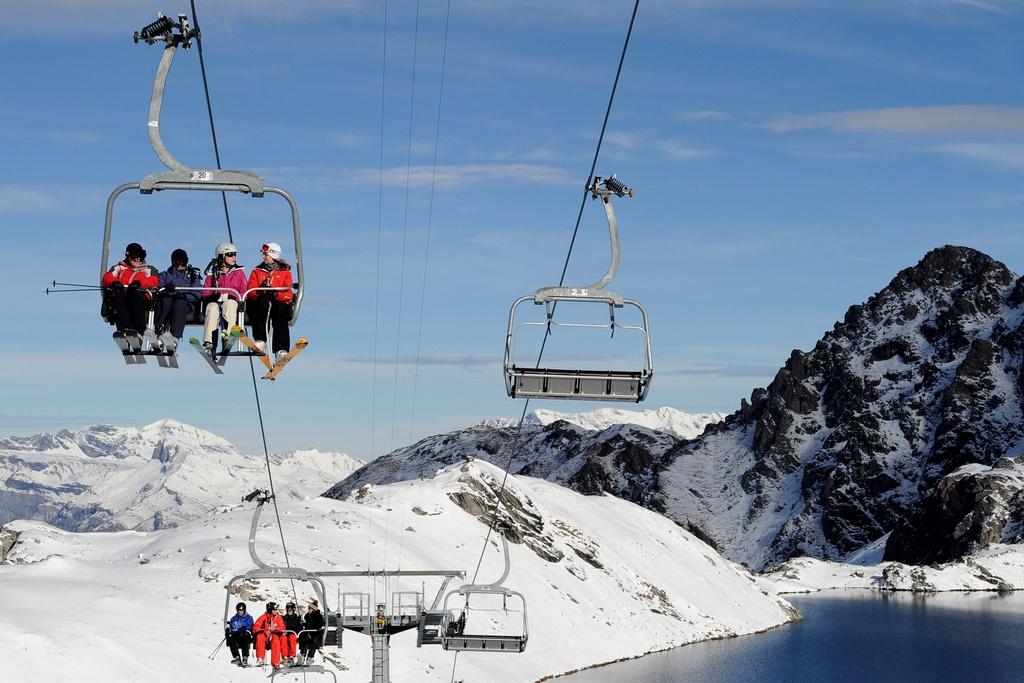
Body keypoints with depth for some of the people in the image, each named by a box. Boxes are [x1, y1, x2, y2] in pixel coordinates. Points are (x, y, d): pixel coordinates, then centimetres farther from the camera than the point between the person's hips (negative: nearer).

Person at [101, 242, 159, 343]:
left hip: (142, 296, -1)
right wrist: (114, 282, -9)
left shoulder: (148, 269, 31)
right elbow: (106, 278, 17)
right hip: (120, 296, 1)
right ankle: (124, 329, -55)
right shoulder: (119, 267, 36)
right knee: (120, 297, -37)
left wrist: (140, 283, -13)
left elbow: (154, 281, 8)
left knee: (135, 295, -39)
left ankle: (138, 332, -56)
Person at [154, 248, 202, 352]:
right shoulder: (165, 275, 30)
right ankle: (162, 333, -55)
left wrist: (183, 295, -10)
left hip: (185, 302, -1)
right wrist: (165, 288, -16)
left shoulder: (193, 276, 28)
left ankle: (174, 338, -56)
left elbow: (196, 295, 9)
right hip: (166, 300, 1)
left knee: (179, 305, -37)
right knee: (165, 302, -35)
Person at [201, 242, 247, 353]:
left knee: (229, 304, -37)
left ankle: (228, 334, -49)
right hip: (215, 301, 0)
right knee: (212, 308, -36)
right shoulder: (213, 273, 19)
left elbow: (244, 292, 11)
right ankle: (208, 342, -46)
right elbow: (205, 292, 12)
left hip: (232, 302, 0)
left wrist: (234, 297, -10)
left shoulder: (239, 272, 20)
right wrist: (213, 296, -10)